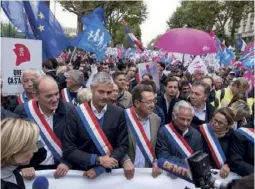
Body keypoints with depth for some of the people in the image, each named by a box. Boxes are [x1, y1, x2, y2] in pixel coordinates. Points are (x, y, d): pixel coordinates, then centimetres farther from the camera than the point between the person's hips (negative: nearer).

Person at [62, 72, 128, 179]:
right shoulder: (76, 113, -7)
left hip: (109, 172, 1)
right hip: (81, 172, 0)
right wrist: (98, 160, -15)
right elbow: (68, 150, -6)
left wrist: (100, 168, -11)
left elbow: (123, 145, -1)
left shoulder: (118, 113, -3)